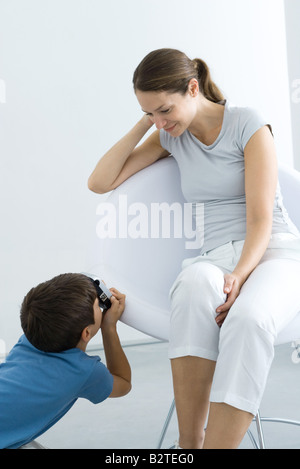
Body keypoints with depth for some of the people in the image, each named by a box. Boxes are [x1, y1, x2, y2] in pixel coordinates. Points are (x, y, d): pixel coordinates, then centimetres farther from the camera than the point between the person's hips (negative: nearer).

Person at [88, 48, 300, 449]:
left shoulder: (248, 124, -3)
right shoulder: (171, 136, 13)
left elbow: (261, 218, -9)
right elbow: (99, 182, 8)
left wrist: (239, 276, -26)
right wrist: (143, 125, 4)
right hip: (217, 257, 3)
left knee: (248, 318, -39)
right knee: (194, 285, -37)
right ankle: (189, 441, -32)